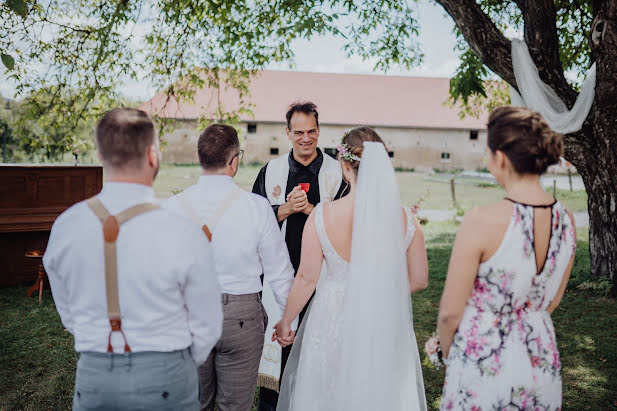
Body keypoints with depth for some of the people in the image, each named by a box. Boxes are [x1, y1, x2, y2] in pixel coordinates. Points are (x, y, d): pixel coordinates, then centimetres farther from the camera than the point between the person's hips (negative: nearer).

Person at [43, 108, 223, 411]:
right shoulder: (184, 236, -19)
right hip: (164, 377, -2)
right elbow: (207, 328, -7)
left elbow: (68, 314, 6)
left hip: (92, 376, 3)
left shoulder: (64, 227, -8)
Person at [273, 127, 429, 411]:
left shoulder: (322, 216, -17)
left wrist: (285, 321, 7)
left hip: (333, 321, -1)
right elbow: (419, 280, -2)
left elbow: (306, 278, -9)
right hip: (387, 329, 2)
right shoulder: (405, 219, -13)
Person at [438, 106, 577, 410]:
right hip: (542, 364, 6)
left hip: (483, 364, -5)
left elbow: (450, 313, -16)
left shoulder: (481, 222, -24)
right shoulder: (566, 220, -5)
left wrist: (447, 353, 4)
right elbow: (552, 301, 8)